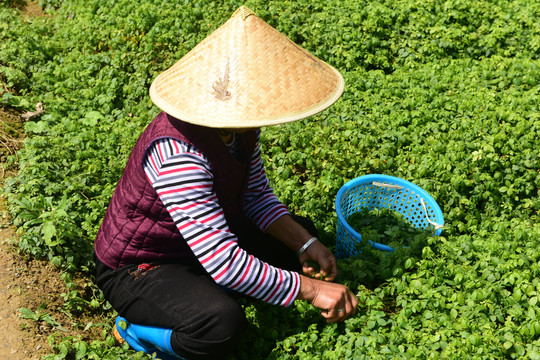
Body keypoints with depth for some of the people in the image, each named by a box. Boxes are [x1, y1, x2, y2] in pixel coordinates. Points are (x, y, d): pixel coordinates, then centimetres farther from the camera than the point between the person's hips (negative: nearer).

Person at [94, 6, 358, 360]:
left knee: (303, 231, 9)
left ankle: (196, 291, 1)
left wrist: (304, 244, -11)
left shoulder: (239, 125, -11)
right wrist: (310, 288, -29)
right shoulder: (178, 155, -37)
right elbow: (225, 264, -37)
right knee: (224, 323, -36)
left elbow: (257, 195, 3)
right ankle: (136, 328, -3)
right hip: (138, 268, -8)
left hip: (207, 239, 9)